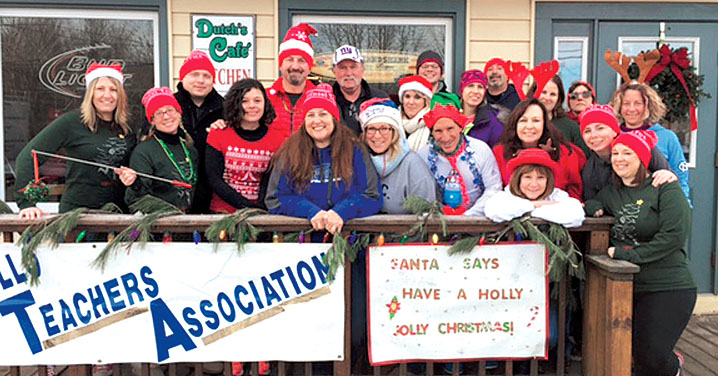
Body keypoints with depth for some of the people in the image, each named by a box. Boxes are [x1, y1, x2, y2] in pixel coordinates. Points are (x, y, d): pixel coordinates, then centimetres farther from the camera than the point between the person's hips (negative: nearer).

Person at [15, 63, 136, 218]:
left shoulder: (126, 128, 9)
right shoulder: (71, 122, -5)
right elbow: (27, 157, -6)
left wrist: (131, 174, -2)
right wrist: (26, 203, -14)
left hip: (118, 211, 4)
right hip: (77, 210, -3)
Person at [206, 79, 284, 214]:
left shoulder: (277, 137, 4)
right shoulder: (218, 134, 1)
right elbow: (214, 179, -4)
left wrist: (260, 207, -15)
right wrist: (247, 206, -12)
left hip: (261, 213, 0)